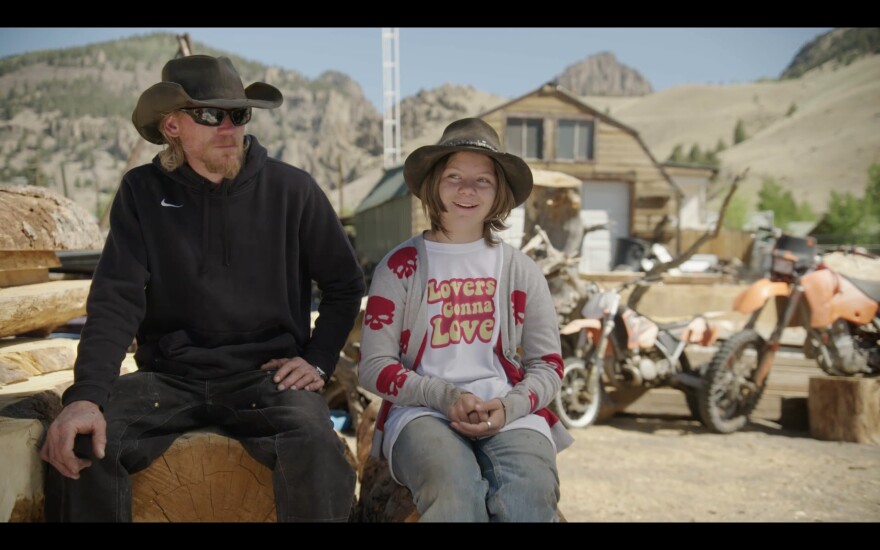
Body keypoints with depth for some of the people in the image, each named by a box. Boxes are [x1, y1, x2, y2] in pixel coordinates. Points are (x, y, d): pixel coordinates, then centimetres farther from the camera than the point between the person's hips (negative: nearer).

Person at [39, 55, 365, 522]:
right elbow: (116, 301, -7)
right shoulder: (143, 192, 3)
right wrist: (86, 396, -21)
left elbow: (345, 285, 10)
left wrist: (318, 361, -2)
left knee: (317, 455, -32)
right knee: (79, 447, -25)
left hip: (267, 376, -1)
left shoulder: (292, 189, 0)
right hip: (169, 376, 2)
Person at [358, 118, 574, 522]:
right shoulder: (400, 265, 6)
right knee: (456, 496, -35)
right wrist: (445, 397, -13)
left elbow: (548, 365, 10)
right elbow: (374, 366, 3)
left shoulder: (520, 270, 12)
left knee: (527, 501, -30)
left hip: (509, 413, 2)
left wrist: (510, 406, -11)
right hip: (423, 412, -2)